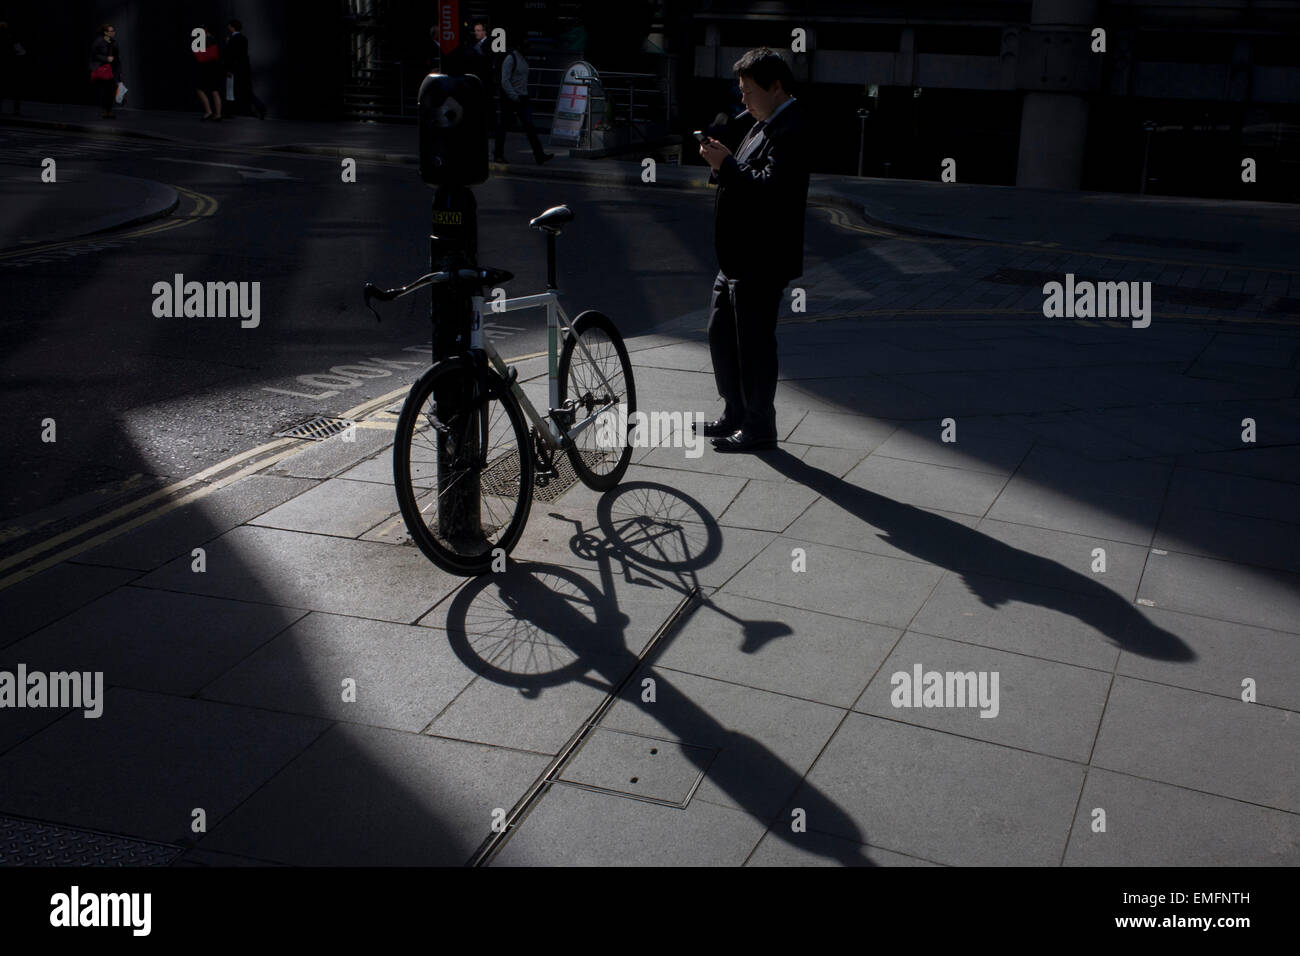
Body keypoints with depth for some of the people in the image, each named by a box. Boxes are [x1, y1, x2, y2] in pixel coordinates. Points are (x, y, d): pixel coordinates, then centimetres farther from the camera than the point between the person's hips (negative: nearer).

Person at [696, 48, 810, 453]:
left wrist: (727, 164, -20)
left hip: (760, 262, -11)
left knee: (754, 343, -1)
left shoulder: (790, 131, -17)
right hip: (737, 257, 11)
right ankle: (735, 414, 30)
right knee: (721, 333, 17)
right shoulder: (764, 125, 16)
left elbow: (768, 188, -28)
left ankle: (759, 427, 12)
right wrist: (721, 163, -1)